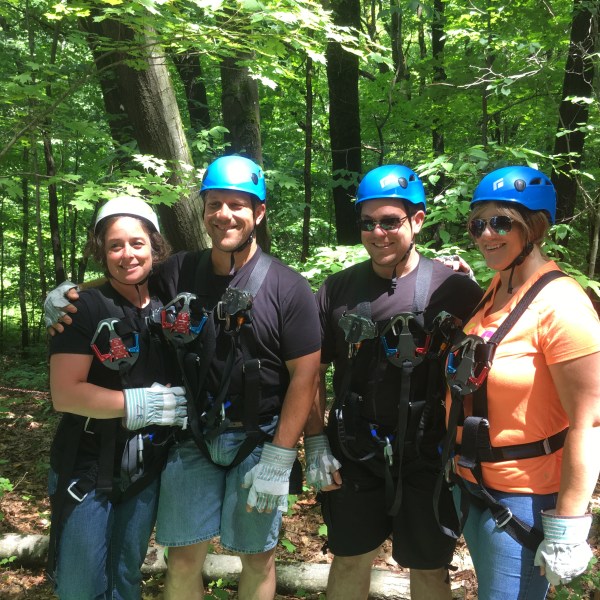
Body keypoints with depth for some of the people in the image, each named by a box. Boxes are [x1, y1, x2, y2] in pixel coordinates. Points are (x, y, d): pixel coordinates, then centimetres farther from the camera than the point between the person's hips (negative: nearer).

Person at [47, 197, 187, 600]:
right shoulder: (85, 308, -11)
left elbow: (184, 380, 15)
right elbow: (65, 394, -19)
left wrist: (185, 405, -5)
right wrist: (142, 404, -20)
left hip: (147, 471, 4)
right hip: (88, 471, -4)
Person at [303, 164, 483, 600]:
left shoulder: (455, 289, -8)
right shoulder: (337, 290, 0)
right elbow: (313, 373, 5)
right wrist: (315, 444, 0)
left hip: (428, 460, -2)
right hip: (353, 457, 2)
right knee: (350, 561, 18)